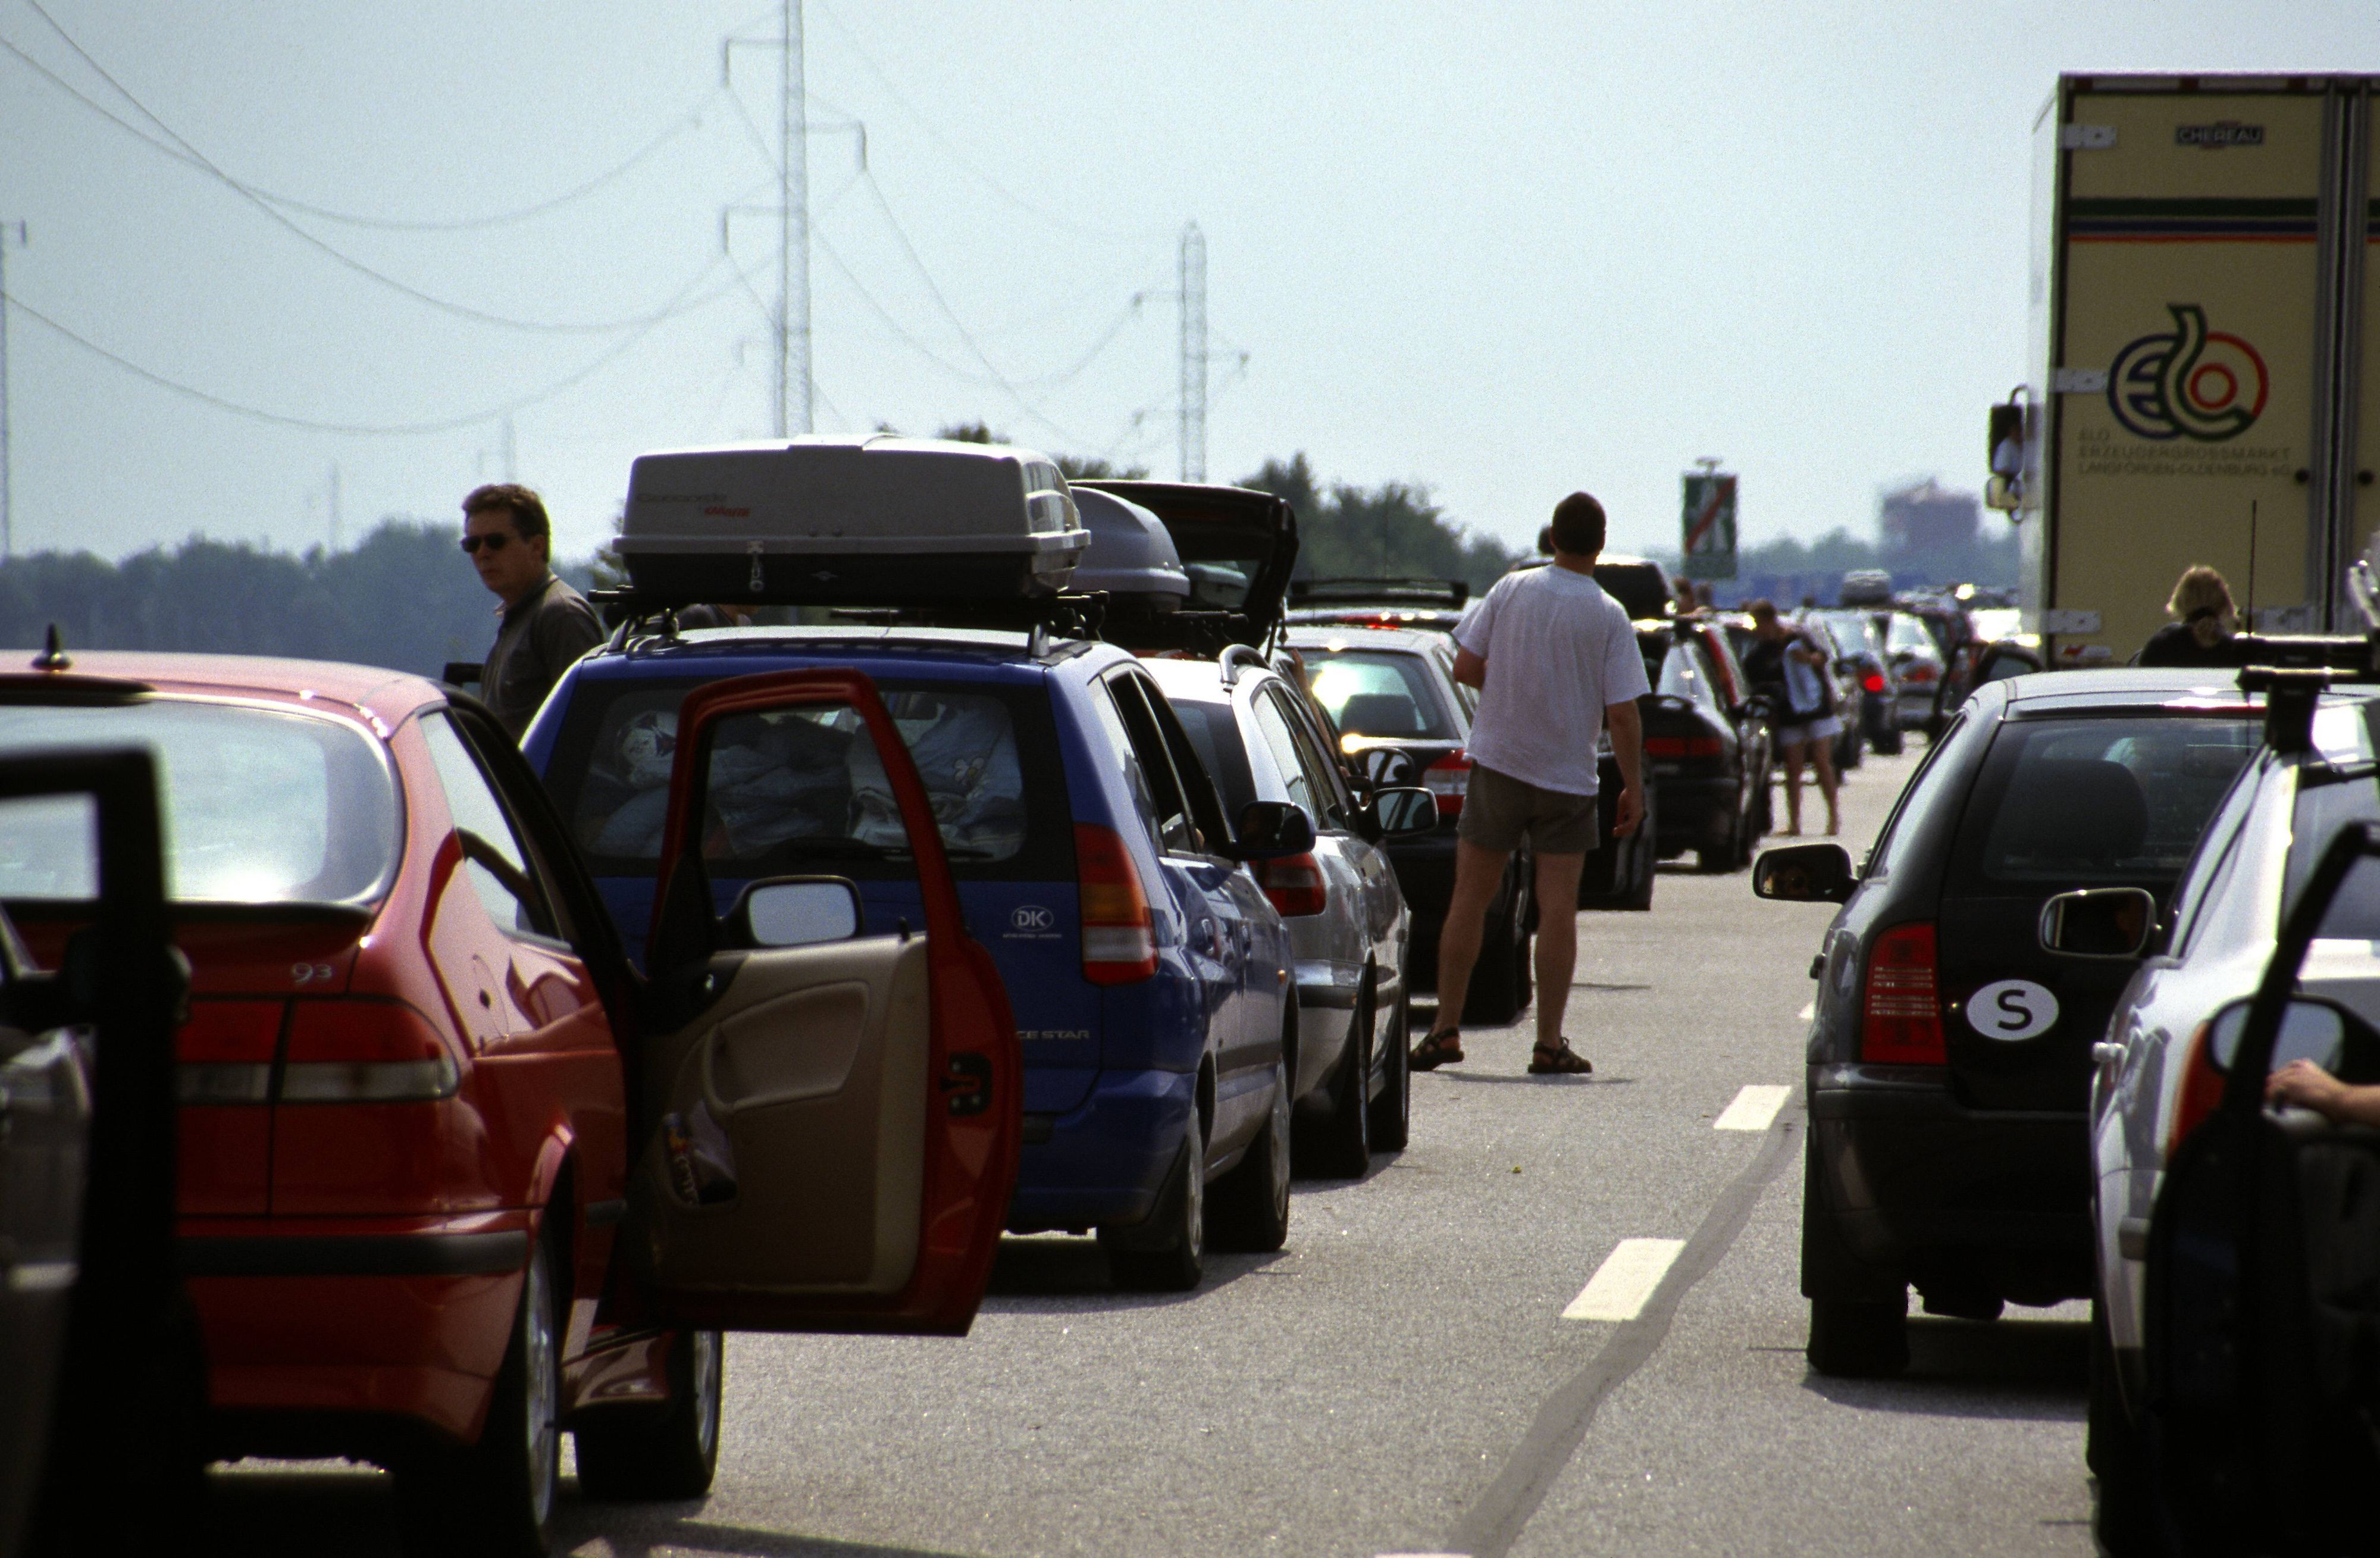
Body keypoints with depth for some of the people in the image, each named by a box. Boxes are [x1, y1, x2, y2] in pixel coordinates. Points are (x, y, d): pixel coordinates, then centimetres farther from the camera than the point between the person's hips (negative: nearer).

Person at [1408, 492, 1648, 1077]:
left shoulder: (1511, 590, -4)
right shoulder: (1610, 617, -9)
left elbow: (1465, 667, -2)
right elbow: (1623, 715, -10)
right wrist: (1634, 788, -1)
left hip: (1498, 765, 1)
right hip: (1568, 777, -1)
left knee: (1470, 898, 9)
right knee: (1559, 907, 2)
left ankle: (1446, 1030, 9)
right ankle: (1550, 1044, -1)